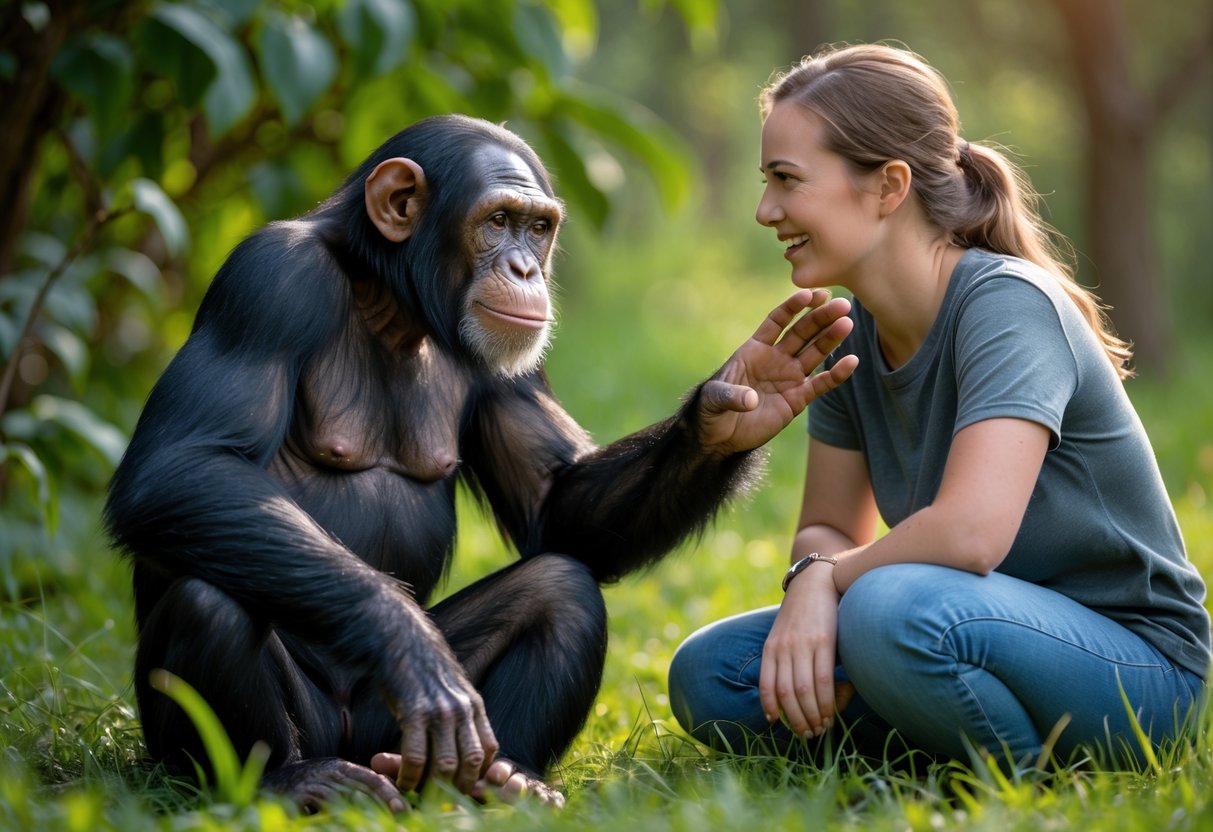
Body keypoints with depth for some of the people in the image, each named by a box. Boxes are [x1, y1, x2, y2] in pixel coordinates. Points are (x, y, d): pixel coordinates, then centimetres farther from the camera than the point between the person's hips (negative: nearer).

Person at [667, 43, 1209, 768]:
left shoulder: (1006, 305, -21)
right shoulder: (851, 333, 4)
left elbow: (970, 531, -34)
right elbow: (828, 527, 8)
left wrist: (835, 576, -16)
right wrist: (814, 579, -16)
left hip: (1140, 664, -8)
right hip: (1002, 632, 8)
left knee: (895, 610, -37)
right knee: (708, 679, -5)